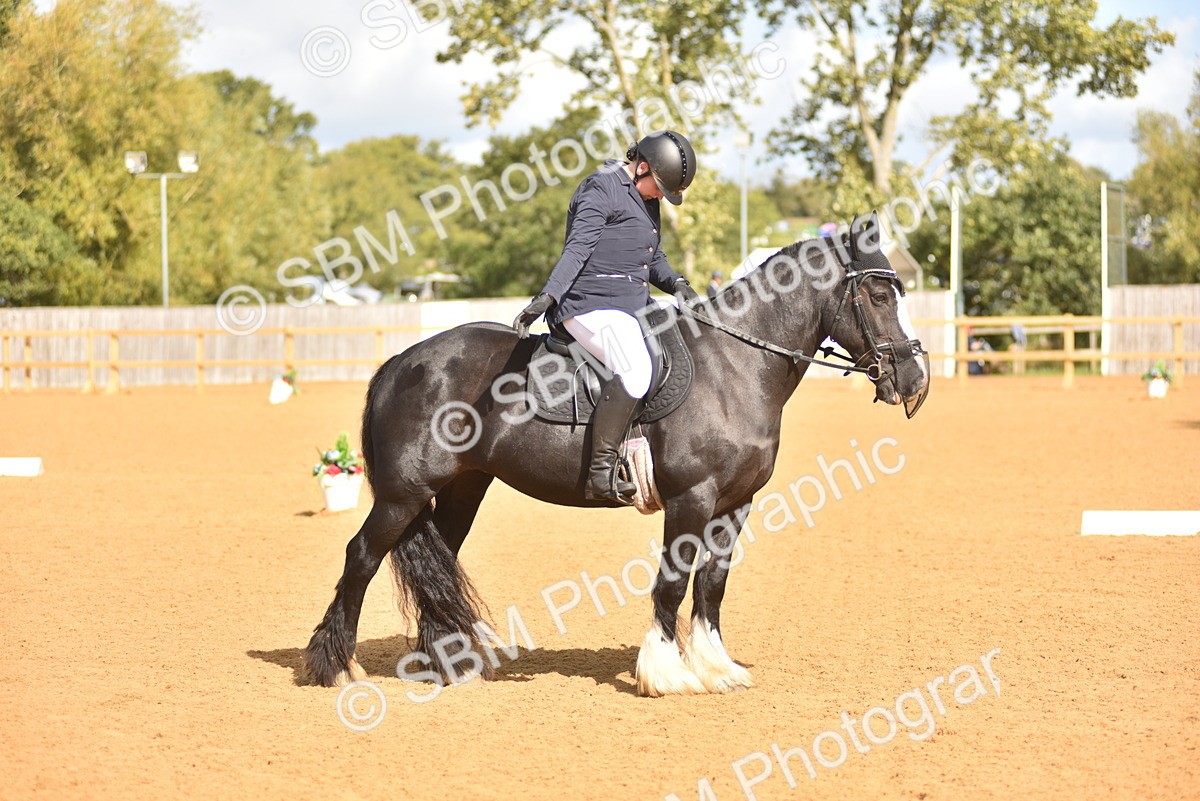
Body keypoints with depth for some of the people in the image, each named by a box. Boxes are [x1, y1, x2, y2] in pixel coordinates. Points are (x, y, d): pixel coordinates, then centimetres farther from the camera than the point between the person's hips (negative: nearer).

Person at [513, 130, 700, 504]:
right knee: (635, 369, -33)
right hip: (592, 306, -10)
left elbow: (654, 259, 25)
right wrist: (547, 297, -29)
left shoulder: (647, 198, 21)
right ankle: (600, 473, -33)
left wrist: (676, 284, 4)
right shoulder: (601, 189, -7)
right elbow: (577, 249, -17)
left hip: (635, 306, 10)